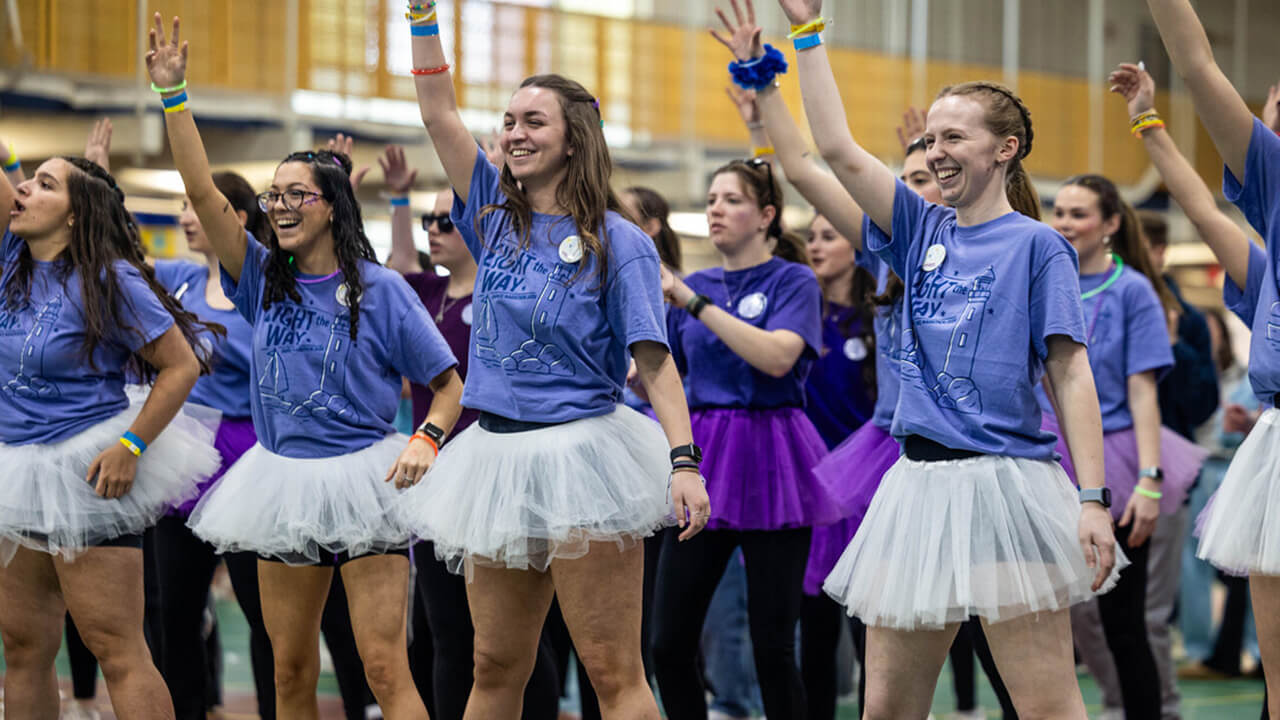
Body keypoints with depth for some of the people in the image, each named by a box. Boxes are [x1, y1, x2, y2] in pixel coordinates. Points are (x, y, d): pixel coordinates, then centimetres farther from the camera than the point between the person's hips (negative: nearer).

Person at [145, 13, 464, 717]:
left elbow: (449, 382, 1)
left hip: (362, 479, -5)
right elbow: (202, 190, -2)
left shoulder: (379, 289, -4)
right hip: (283, 481, 5)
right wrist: (172, 94, -9)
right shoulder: (264, 281, 6)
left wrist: (426, 438, -18)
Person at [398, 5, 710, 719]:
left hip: (583, 454, -6)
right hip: (498, 455, 6)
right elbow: (440, 111, 9)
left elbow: (654, 358, -9)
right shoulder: (496, 216, 11)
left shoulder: (617, 242, -4)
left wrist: (685, 462, -20)